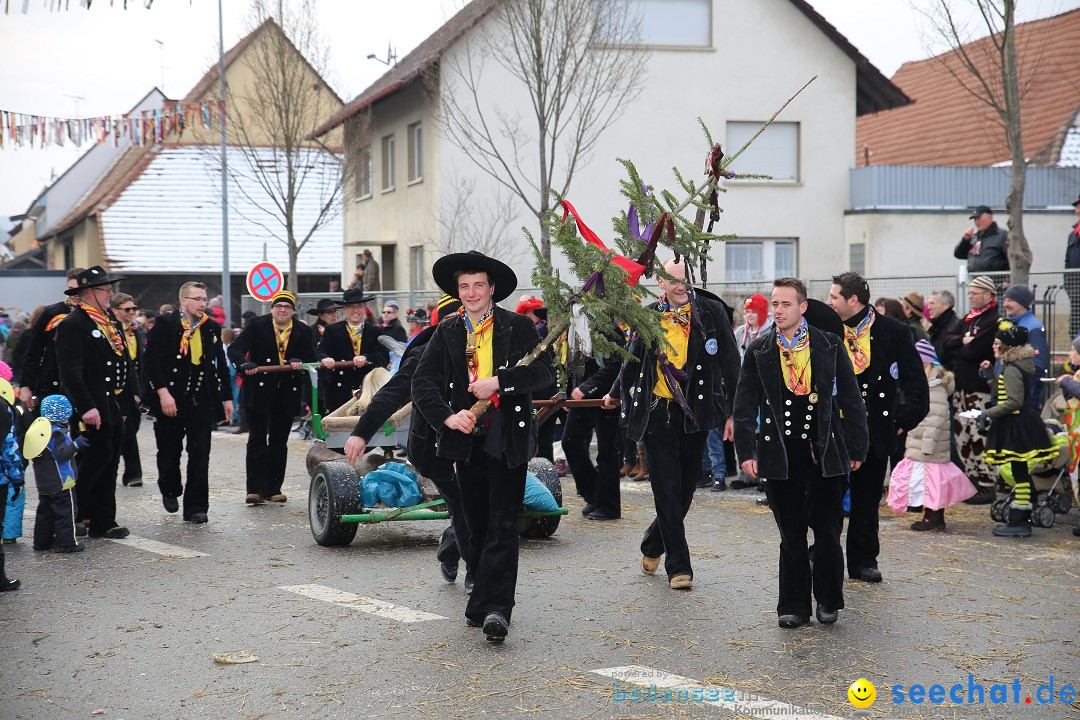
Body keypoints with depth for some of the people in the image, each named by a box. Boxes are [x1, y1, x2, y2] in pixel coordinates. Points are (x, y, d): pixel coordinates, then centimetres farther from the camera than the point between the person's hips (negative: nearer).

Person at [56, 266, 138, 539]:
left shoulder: (111, 319, 15)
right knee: (98, 458, -10)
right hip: (94, 410, -9)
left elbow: (126, 360, 21)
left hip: (116, 407, 9)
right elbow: (70, 372, -20)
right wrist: (86, 408, -25)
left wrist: (131, 395, 16)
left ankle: (104, 522, 16)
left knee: (110, 463, 10)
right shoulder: (72, 325, -14)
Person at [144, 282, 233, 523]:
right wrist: (162, 393, -18)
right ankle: (170, 491, 36)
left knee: (200, 456, -2)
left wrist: (227, 398, 11)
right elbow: (152, 360, -10)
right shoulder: (165, 324, -4)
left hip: (202, 401, 3)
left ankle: (195, 507, 3)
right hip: (171, 400, -3)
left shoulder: (212, 327, 9)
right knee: (169, 452, 9)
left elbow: (221, 364, 14)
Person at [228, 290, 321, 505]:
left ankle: (274, 489, 17)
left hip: (287, 395, 3)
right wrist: (244, 364, -31)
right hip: (258, 392, -3)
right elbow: (235, 349, -10)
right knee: (257, 440, -4)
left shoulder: (303, 332, 3)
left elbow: (311, 358, -1)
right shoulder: (257, 325, -3)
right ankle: (255, 489, -3)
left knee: (279, 442, 9)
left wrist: (300, 363, -24)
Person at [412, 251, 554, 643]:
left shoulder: (518, 326, 2)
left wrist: (499, 382, -19)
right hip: (466, 439, 3)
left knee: (503, 527, -8)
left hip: (508, 441, -3)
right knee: (477, 528, 11)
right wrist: (448, 416, -15)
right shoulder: (446, 332, 9)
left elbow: (544, 371, -7)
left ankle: (495, 608, -12)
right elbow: (422, 382, 1)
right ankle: (484, 602, 22)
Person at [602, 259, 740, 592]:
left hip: (696, 412, 0)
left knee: (686, 486, 9)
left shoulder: (711, 311, -1)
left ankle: (652, 545, 32)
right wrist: (617, 393, 31)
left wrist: (732, 412, -3)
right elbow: (634, 360, 21)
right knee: (667, 488, -4)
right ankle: (678, 565, 1)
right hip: (658, 412, 0)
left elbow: (730, 363, 1)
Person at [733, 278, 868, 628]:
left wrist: (856, 448, 4)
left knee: (827, 531, 2)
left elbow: (850, 400, 6)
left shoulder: (830, 347, 3)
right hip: (781, 454, 1)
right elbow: (745, 405, 4)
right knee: (791, 535, 5)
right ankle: (793, 606, 14)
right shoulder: (758, 351, 5)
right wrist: (747, 451, -5)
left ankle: (828, 600, 18)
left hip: (824, 451, 0)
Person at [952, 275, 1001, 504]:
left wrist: (961, 346, -2)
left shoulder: (994, 320, -12)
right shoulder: (968, 319, 17)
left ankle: (987, 486, -2)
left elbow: (974, 351, -20)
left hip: (980, 390, -9)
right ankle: (971, 481, 21)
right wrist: (965, 345, -6)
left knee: (978, 438, -8)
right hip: (962, 387, 9)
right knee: (961, 435, 12)